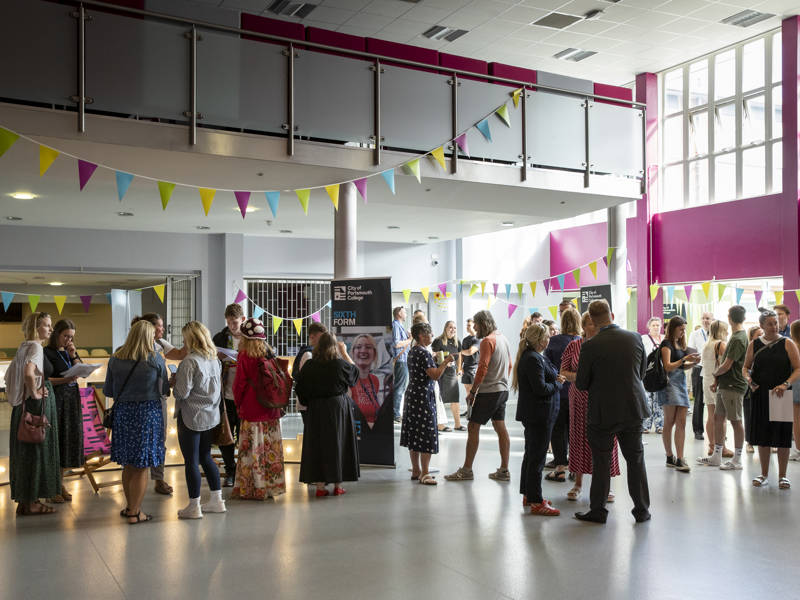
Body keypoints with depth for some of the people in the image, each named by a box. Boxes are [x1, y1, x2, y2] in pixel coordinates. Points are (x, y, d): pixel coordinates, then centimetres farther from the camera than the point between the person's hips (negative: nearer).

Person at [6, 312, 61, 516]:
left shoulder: (23, 347, 13)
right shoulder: (35, 347, -15)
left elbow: (9, 375, 21)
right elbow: (28, 373, -33)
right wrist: (34, 393, -19)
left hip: (23, 406, 9)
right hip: (38, 406, -9)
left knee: (25, 452, 13)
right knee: (36, 451, -1)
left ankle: (24, 500, 22)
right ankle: (31, 503, 6)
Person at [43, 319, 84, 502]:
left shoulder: (70, 351, 13)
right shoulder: (47, 352, -6)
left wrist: (73, 356, -5)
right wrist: (65, 380, -23)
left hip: (72, 398, 6)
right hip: (55, 399, -6)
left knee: (69, 440, 8)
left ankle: (60, 483, 19)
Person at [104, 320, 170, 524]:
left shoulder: (115, 359, 2)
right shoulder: (155, 358, -9)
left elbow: (107, 391, 8)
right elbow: (165, 389, 0)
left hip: (123, 412, 4)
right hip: (148, 413, -4)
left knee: (128, 464, 16)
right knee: (142, 466, 4)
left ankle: (130, 507, 29)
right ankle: (135, 512, 10)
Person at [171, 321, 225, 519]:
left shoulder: (190, 362, -18)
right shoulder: (214, 359, 6)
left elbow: (182, 393, -19)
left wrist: (174, 382, 1)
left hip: (191, 418, -8)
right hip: (210, 416, 8)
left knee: (191, 461, 2)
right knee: (206, 458, 18)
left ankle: (194, 507, 9)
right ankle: (217, 500, 23)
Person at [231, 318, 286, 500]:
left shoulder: (245, 356, -10)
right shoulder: (270, 355, 5)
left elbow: (239, 384, -7)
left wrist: (238, 404, 7)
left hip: (252, 410, -5)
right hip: (271, 410, 5)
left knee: (252, 450, 1)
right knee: (271, 448, 10)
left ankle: (253, 489, 5)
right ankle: (272, 485, 17)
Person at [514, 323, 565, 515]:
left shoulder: (536, 356, 13)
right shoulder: (533, 359, -20)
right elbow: (541, 388, -24)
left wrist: (555, 379, -1)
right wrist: (557, 384, -9)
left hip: (534, 414, 11)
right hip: (539, 414, -11)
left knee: (531, 454, 18)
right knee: (537, 456, -5)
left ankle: (528, 495, 29)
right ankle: (536, 502, 1)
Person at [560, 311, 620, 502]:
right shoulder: (574, 346, 3)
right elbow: (563, 372, 5)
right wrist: (577, 376, -13)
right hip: (580, 399, 1)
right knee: (579, 437, 6)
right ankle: (578, 483, 19)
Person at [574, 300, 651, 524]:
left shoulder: (590, 346, -16)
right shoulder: (635, 337, -4)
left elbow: (581, 383, -9)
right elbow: (642, 370, 10)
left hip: (603, 411, -3)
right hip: (633, 408, 4)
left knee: (601, 463, 8)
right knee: (636, 459, 14)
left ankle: (598, 511, 16)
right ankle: (642, 510, 22)